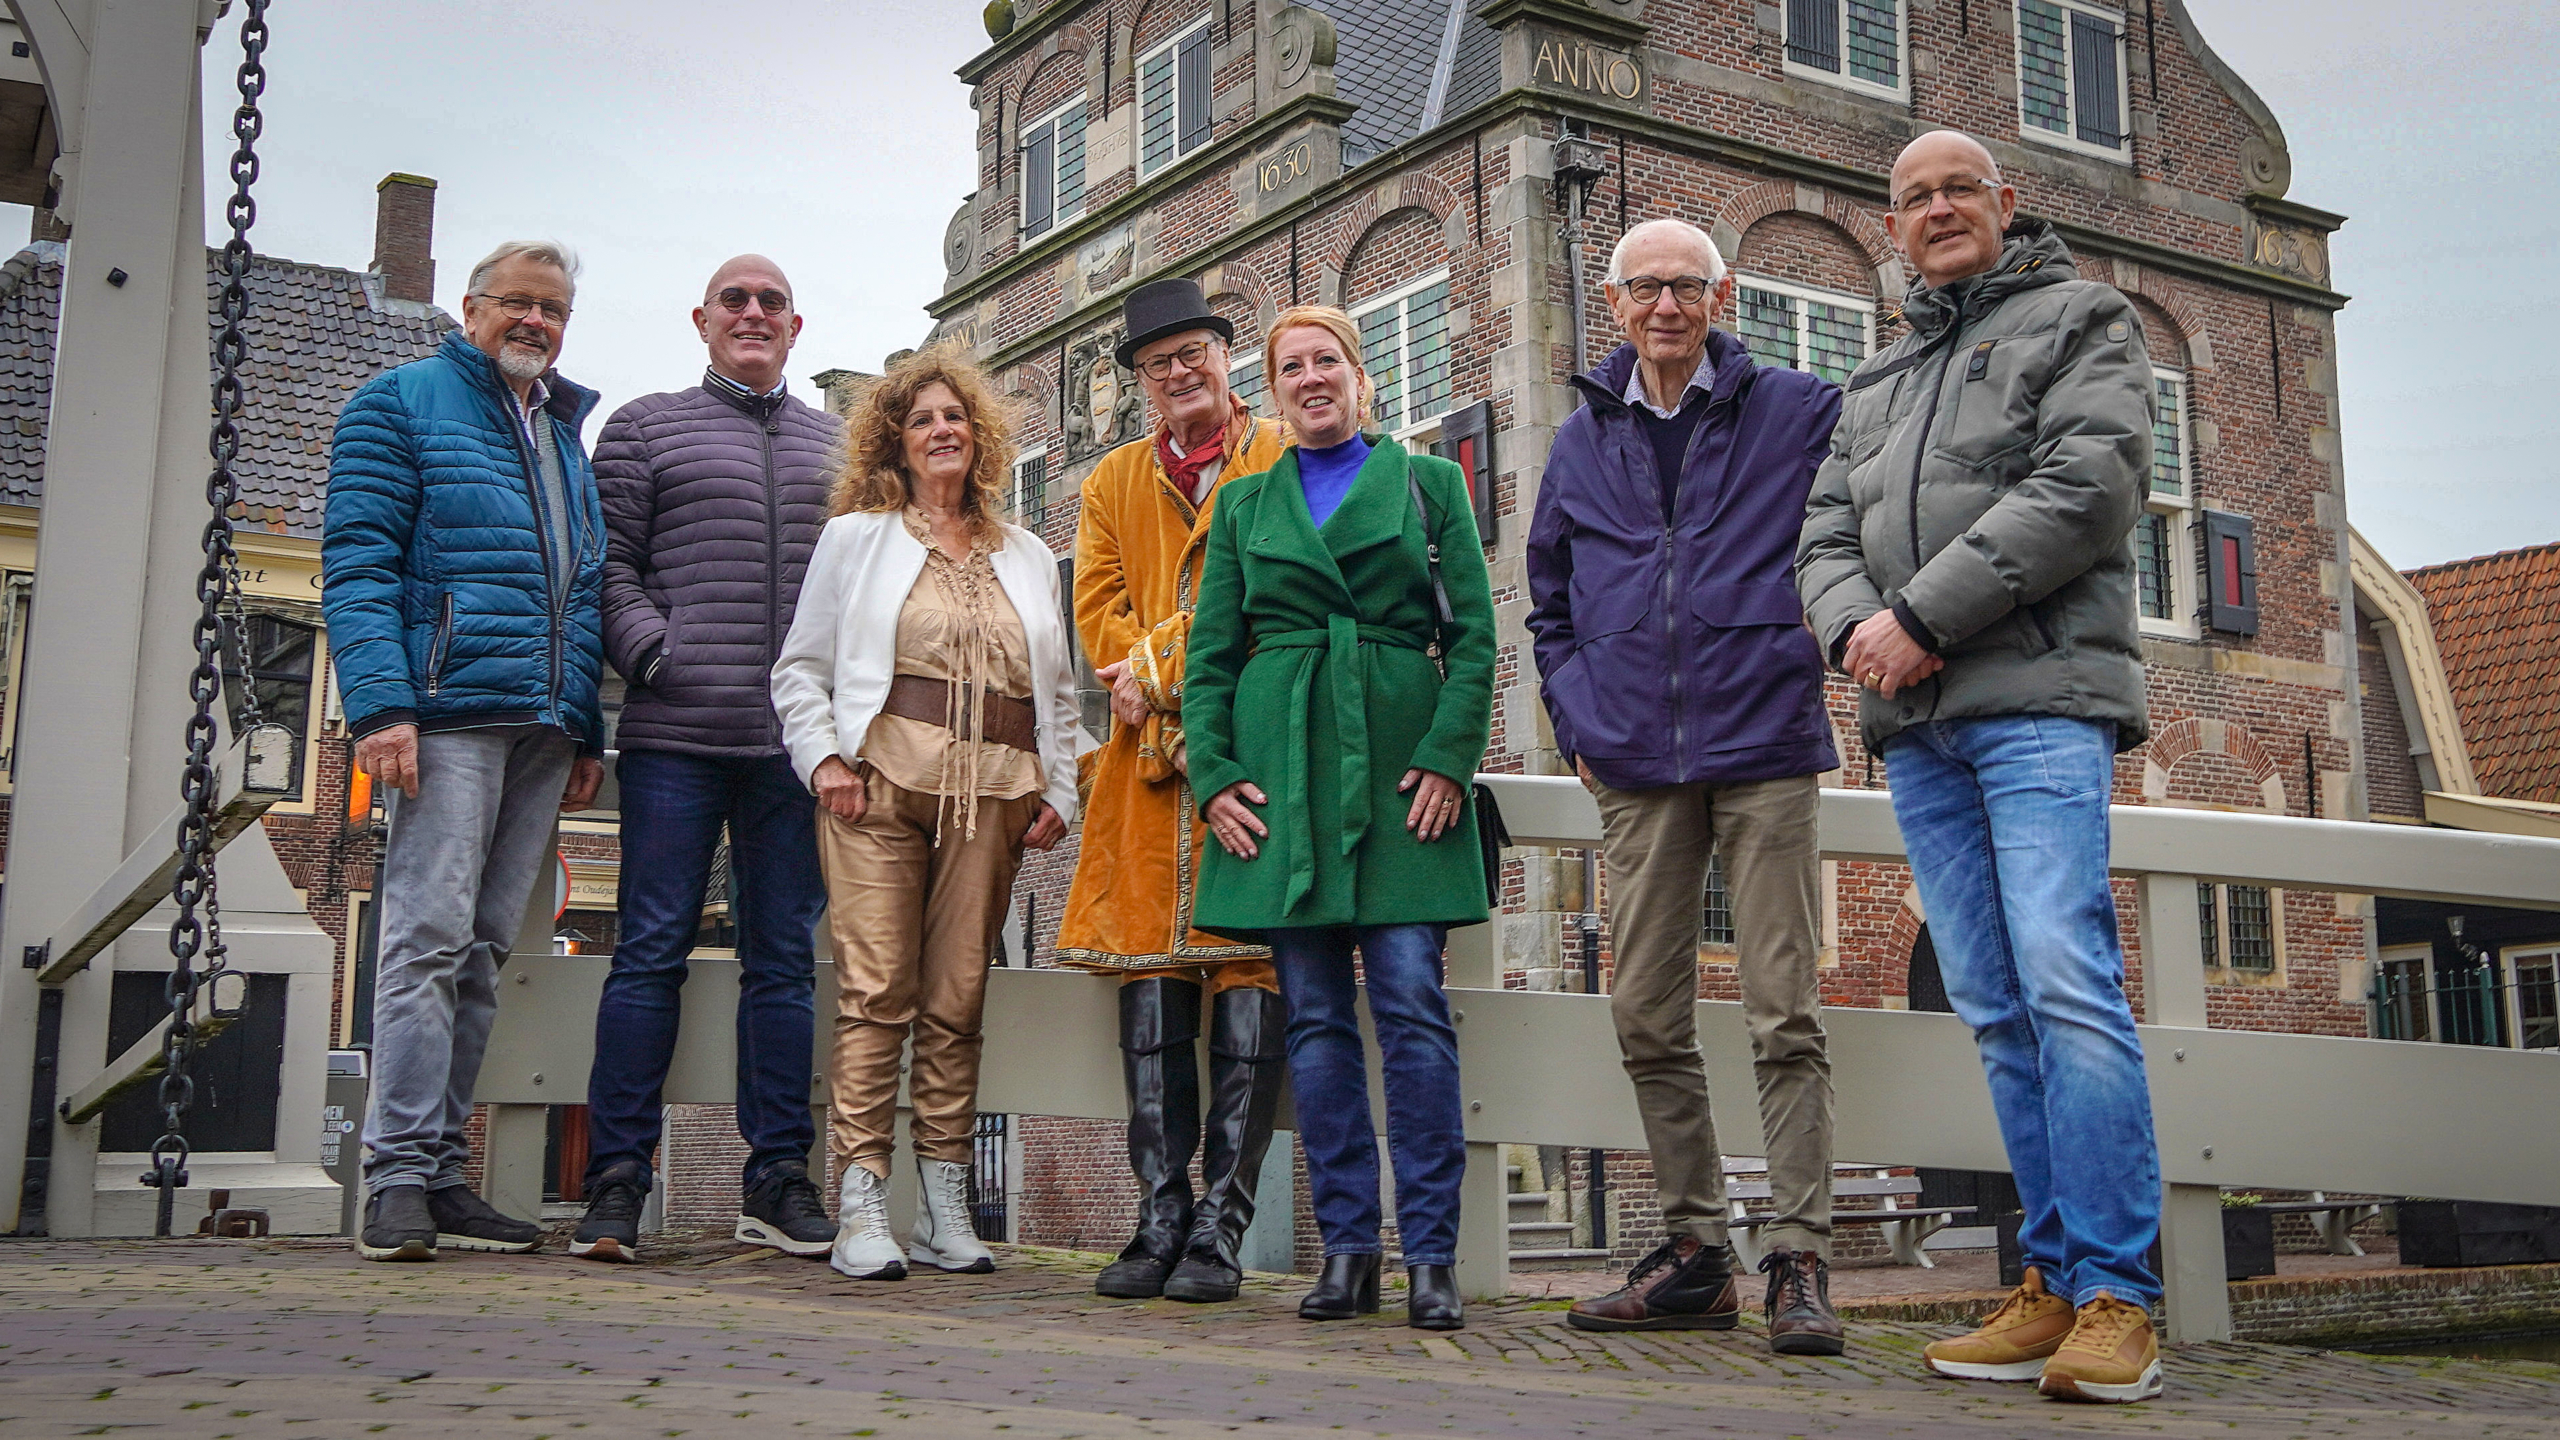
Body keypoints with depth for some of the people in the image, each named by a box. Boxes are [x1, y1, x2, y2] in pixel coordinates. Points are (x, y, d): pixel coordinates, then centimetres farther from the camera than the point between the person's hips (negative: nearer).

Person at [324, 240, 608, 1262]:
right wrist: (381, 703, -17)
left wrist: (586, 732, 17)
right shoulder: (403, 403, 6)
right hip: (449, 713, -6)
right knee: (431, 936, -12)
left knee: (482, 950, 6)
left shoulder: (567, 436, 26)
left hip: (544, 730, 6)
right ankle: (399, 1178, -8)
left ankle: (439, 1174, 9)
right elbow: (357, 562, -5)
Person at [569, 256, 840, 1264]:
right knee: (653, 949, -3)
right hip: (678, 733, -3)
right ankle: (617, 1181, 3)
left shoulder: (840, 445, 19)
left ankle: (778, 1178, 12)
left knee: (785, 957, 6)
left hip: (799, 740, 3)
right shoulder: (644, 428, 11)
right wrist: (651, 651, -11)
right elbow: (611, 564, 4)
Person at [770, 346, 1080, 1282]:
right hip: (881, 782, -2)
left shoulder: (1027, 558, 21)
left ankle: (945, 1207, 6)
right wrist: (825, 761, -3)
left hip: (991, 795, 3)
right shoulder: (856, 538, 13)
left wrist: (1058, 791, 10)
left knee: (957, 1000, 1)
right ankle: (861, 1206, -9)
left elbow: (1059, 692, 22)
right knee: (876, 989, -10)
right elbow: (801, 669, 11)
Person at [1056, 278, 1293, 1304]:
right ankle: (1161, 1218, 4)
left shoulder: (1283, 462, 9)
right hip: (1148, 758, 4)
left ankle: (1220, 1226, -4)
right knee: (1150, 978, -1)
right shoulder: (1114, 481, 23)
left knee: (1247, 978, -8)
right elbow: (1099, 603, 14)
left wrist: (1162, 671, -9)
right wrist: (1147, 681, -6)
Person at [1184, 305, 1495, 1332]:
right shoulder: (1245, 503, 16)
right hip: (1285, 762, 2)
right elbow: (1211, 651, 13)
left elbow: (1474, 635, 5)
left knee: (1412, 1004, -8)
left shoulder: (1428, 483, 11)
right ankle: (1348, 1246, 7)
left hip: (1400, 756, -2)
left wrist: (1448, 755, -7)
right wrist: (1213, 773, 0)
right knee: (1315, 1013, 1)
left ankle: (1430, 1255, -4)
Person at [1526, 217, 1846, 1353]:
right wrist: (1578, 720, 12)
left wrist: (1821, 646, -4)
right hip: (1635, 768, 4)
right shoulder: (1583, 440, 15)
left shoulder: (1798, 412, 3)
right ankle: (1694, 1253, 15)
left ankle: (1800, 1261, 1)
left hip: (1764, 749, -4)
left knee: (1784, 1014, -5)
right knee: (1647, 1016, 5)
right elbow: (1548, 603, 24)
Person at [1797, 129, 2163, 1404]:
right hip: (1917, 724, 6)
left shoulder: (2081, 320, 9)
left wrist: (1926, 614, -13)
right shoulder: (1875, 383, 27)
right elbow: (1823, 537, 18)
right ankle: (2058, 1280, 7)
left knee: (2066, 983, -16)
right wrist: (1856, 626, -6)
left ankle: (2116, 1296, -13)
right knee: (1995, 1008, 3)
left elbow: (2086, 486, -7)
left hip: (2038, 698, -6)